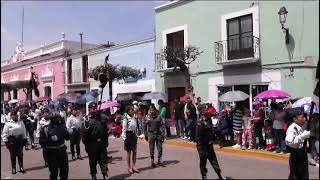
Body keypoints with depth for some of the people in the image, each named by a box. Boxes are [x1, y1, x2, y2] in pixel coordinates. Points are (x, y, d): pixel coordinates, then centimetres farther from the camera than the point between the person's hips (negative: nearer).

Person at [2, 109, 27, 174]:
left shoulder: (21, 123, 6)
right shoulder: (8, 124, -4)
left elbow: (24, 131, 12)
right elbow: (5, 134, -3)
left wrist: (25, 139, 10)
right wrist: (6, 141, -8)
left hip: (20, 140, 3)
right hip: (12, 140, -3)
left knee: (20, 154, 8)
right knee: (13, 155, 4)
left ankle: (21, 167, 19)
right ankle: (13, 168, 15)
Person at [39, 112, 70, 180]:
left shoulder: (61, 126, 5)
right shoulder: (46, 129, -7)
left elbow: (68, 137, 4)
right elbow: (41, 141, -10)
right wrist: (50, 140, -25)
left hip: (62, 151, 4)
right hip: (52, 153, -4)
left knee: (65, 169, 14)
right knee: (54, 171, 4)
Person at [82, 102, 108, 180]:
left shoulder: (100, 117, 7)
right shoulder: (87, 119, -6)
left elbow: (105, 130, 12)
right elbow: (85, 133, -8)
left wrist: (106, 141, 12)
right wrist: (86, 144, -10)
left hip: (101, 142, 3)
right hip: (92, 143, -3)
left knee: (103, 159, 5)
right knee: (93, 161, 10)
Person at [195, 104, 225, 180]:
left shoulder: (209, 120, 4)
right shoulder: (200, 122, -21)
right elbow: (198, 137, -21)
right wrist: (201, 150, -21)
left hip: (209, 145, 8)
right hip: (203, 146, -8)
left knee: (214, 161, 17)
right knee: (203, 162, 9)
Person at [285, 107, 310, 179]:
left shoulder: (301, 128, 5)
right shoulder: (292, 128, -23)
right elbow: (289, 142, -39)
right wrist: (304, 136, -34)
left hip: (303, 153, 9)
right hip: (296, 155, -9)